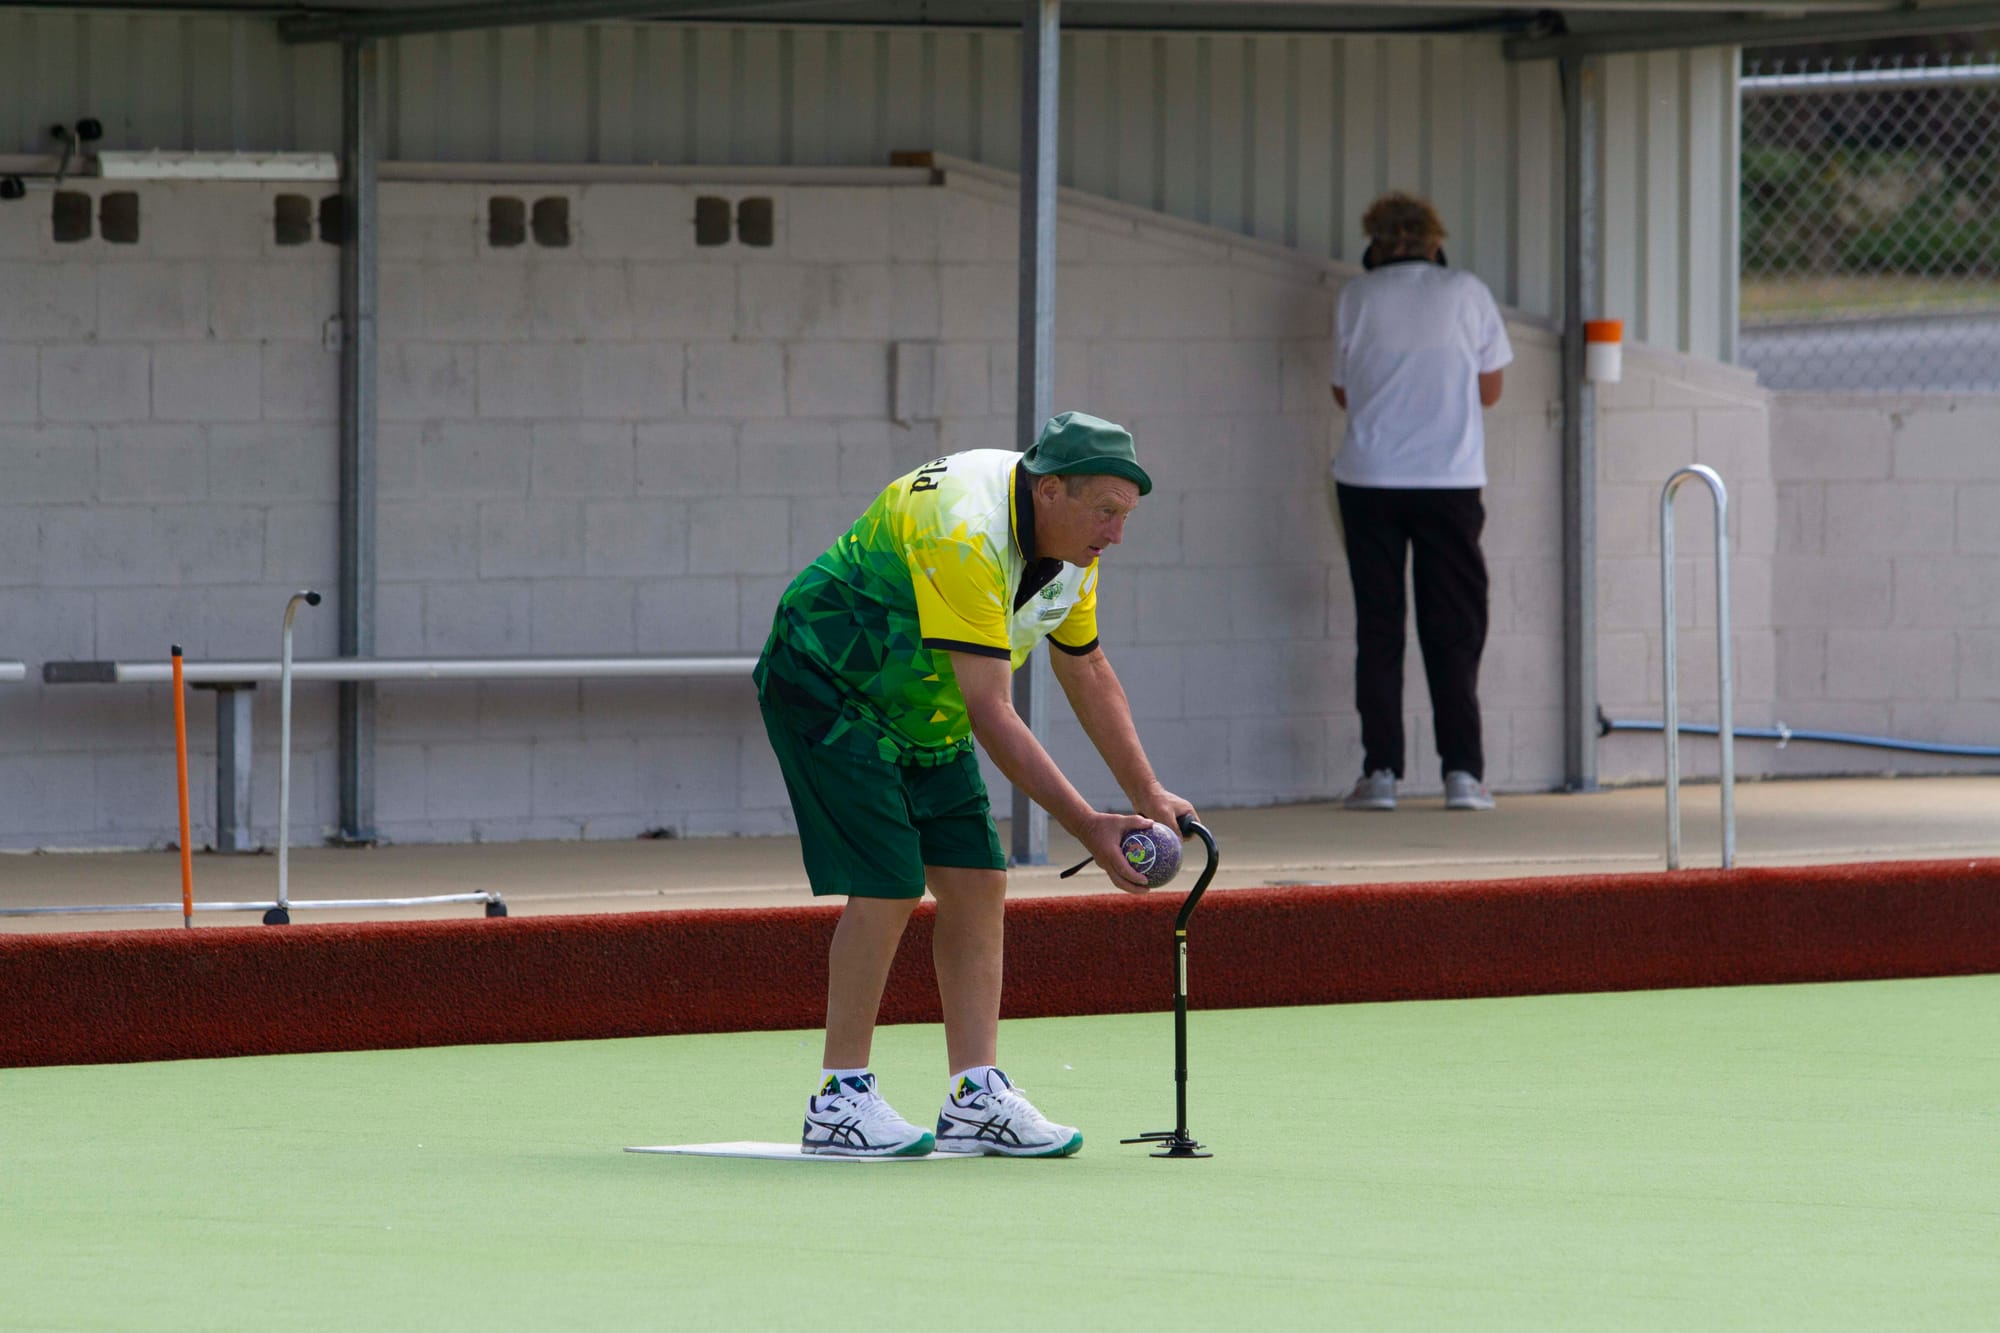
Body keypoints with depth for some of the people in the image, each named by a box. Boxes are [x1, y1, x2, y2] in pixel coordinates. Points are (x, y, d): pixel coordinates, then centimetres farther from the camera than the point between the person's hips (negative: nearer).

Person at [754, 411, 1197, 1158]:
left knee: (977, 881, -1)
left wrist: (1148, 799, 6)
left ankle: (974, 1096, 0)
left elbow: (1087, 674, 10)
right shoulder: (966, 536, -34)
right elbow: (990, 713, -36)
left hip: (919, 706, 9)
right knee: (890, 885, -17)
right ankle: (839, 1101, -9)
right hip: (826, 683, -9)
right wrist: (1087, 827, -38)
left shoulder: (1071, 545, -5)